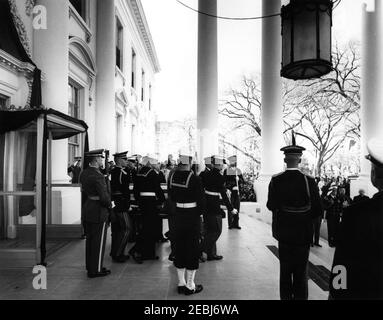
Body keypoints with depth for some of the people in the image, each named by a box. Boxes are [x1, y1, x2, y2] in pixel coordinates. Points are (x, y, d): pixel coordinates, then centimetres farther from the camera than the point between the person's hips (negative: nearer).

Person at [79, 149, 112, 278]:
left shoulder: (84, 173, 6)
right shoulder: (97, 176, -23)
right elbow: (104, 196, -25)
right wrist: (110, 205, -7)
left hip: (88, 208, 9)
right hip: (99, 211, -9)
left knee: (90, 240, 19)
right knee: (98, 241, 3)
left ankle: (90, 266, 32)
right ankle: (96, 270, 13)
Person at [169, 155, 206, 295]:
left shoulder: (173, 177, -1)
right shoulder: (194, 178, -19)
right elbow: (201, 199, -15)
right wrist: (200, 211, 2)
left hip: (178, 215, 6)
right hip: (192, 216, -6)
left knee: (179, 247, 15)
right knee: (192, 249, 7)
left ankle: (181, 283, 27)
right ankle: (190, 286, 18)